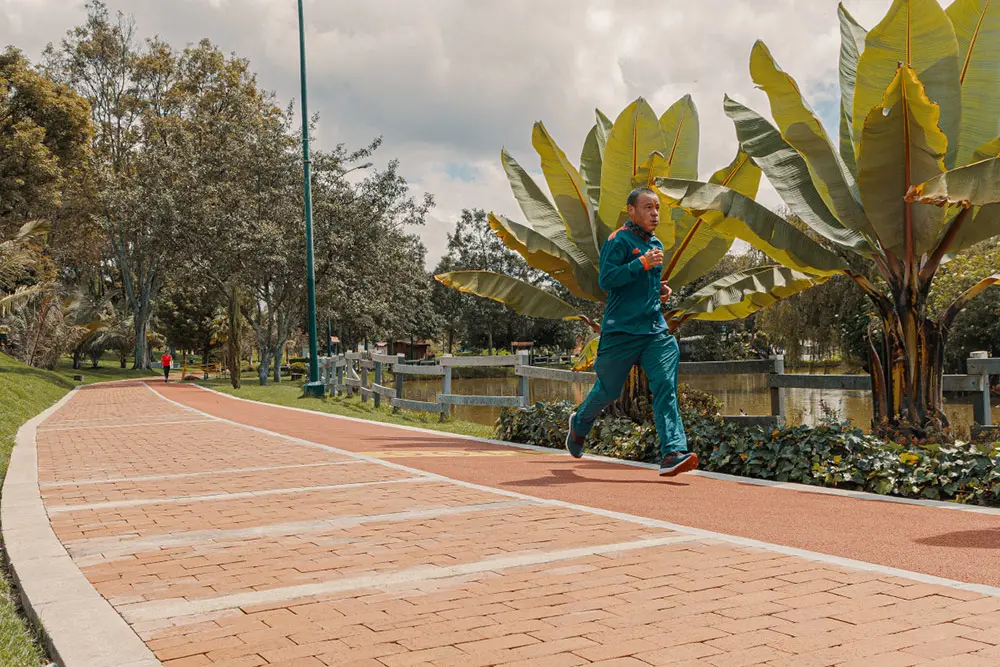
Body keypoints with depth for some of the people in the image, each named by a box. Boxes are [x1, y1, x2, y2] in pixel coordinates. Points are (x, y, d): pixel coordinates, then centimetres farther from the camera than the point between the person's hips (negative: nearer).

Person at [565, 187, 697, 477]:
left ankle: (673, 453, -20)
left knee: (665, 385, -12)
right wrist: (643, 263, -21)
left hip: (655, 328, 6)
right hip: (621, 330, -6)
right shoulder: (619, 240, -7)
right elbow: (606, 280, -18)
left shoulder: (656, 245, 17)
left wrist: (661, 289, 12)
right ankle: (579, 423, 38)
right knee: (608, 390, 8)